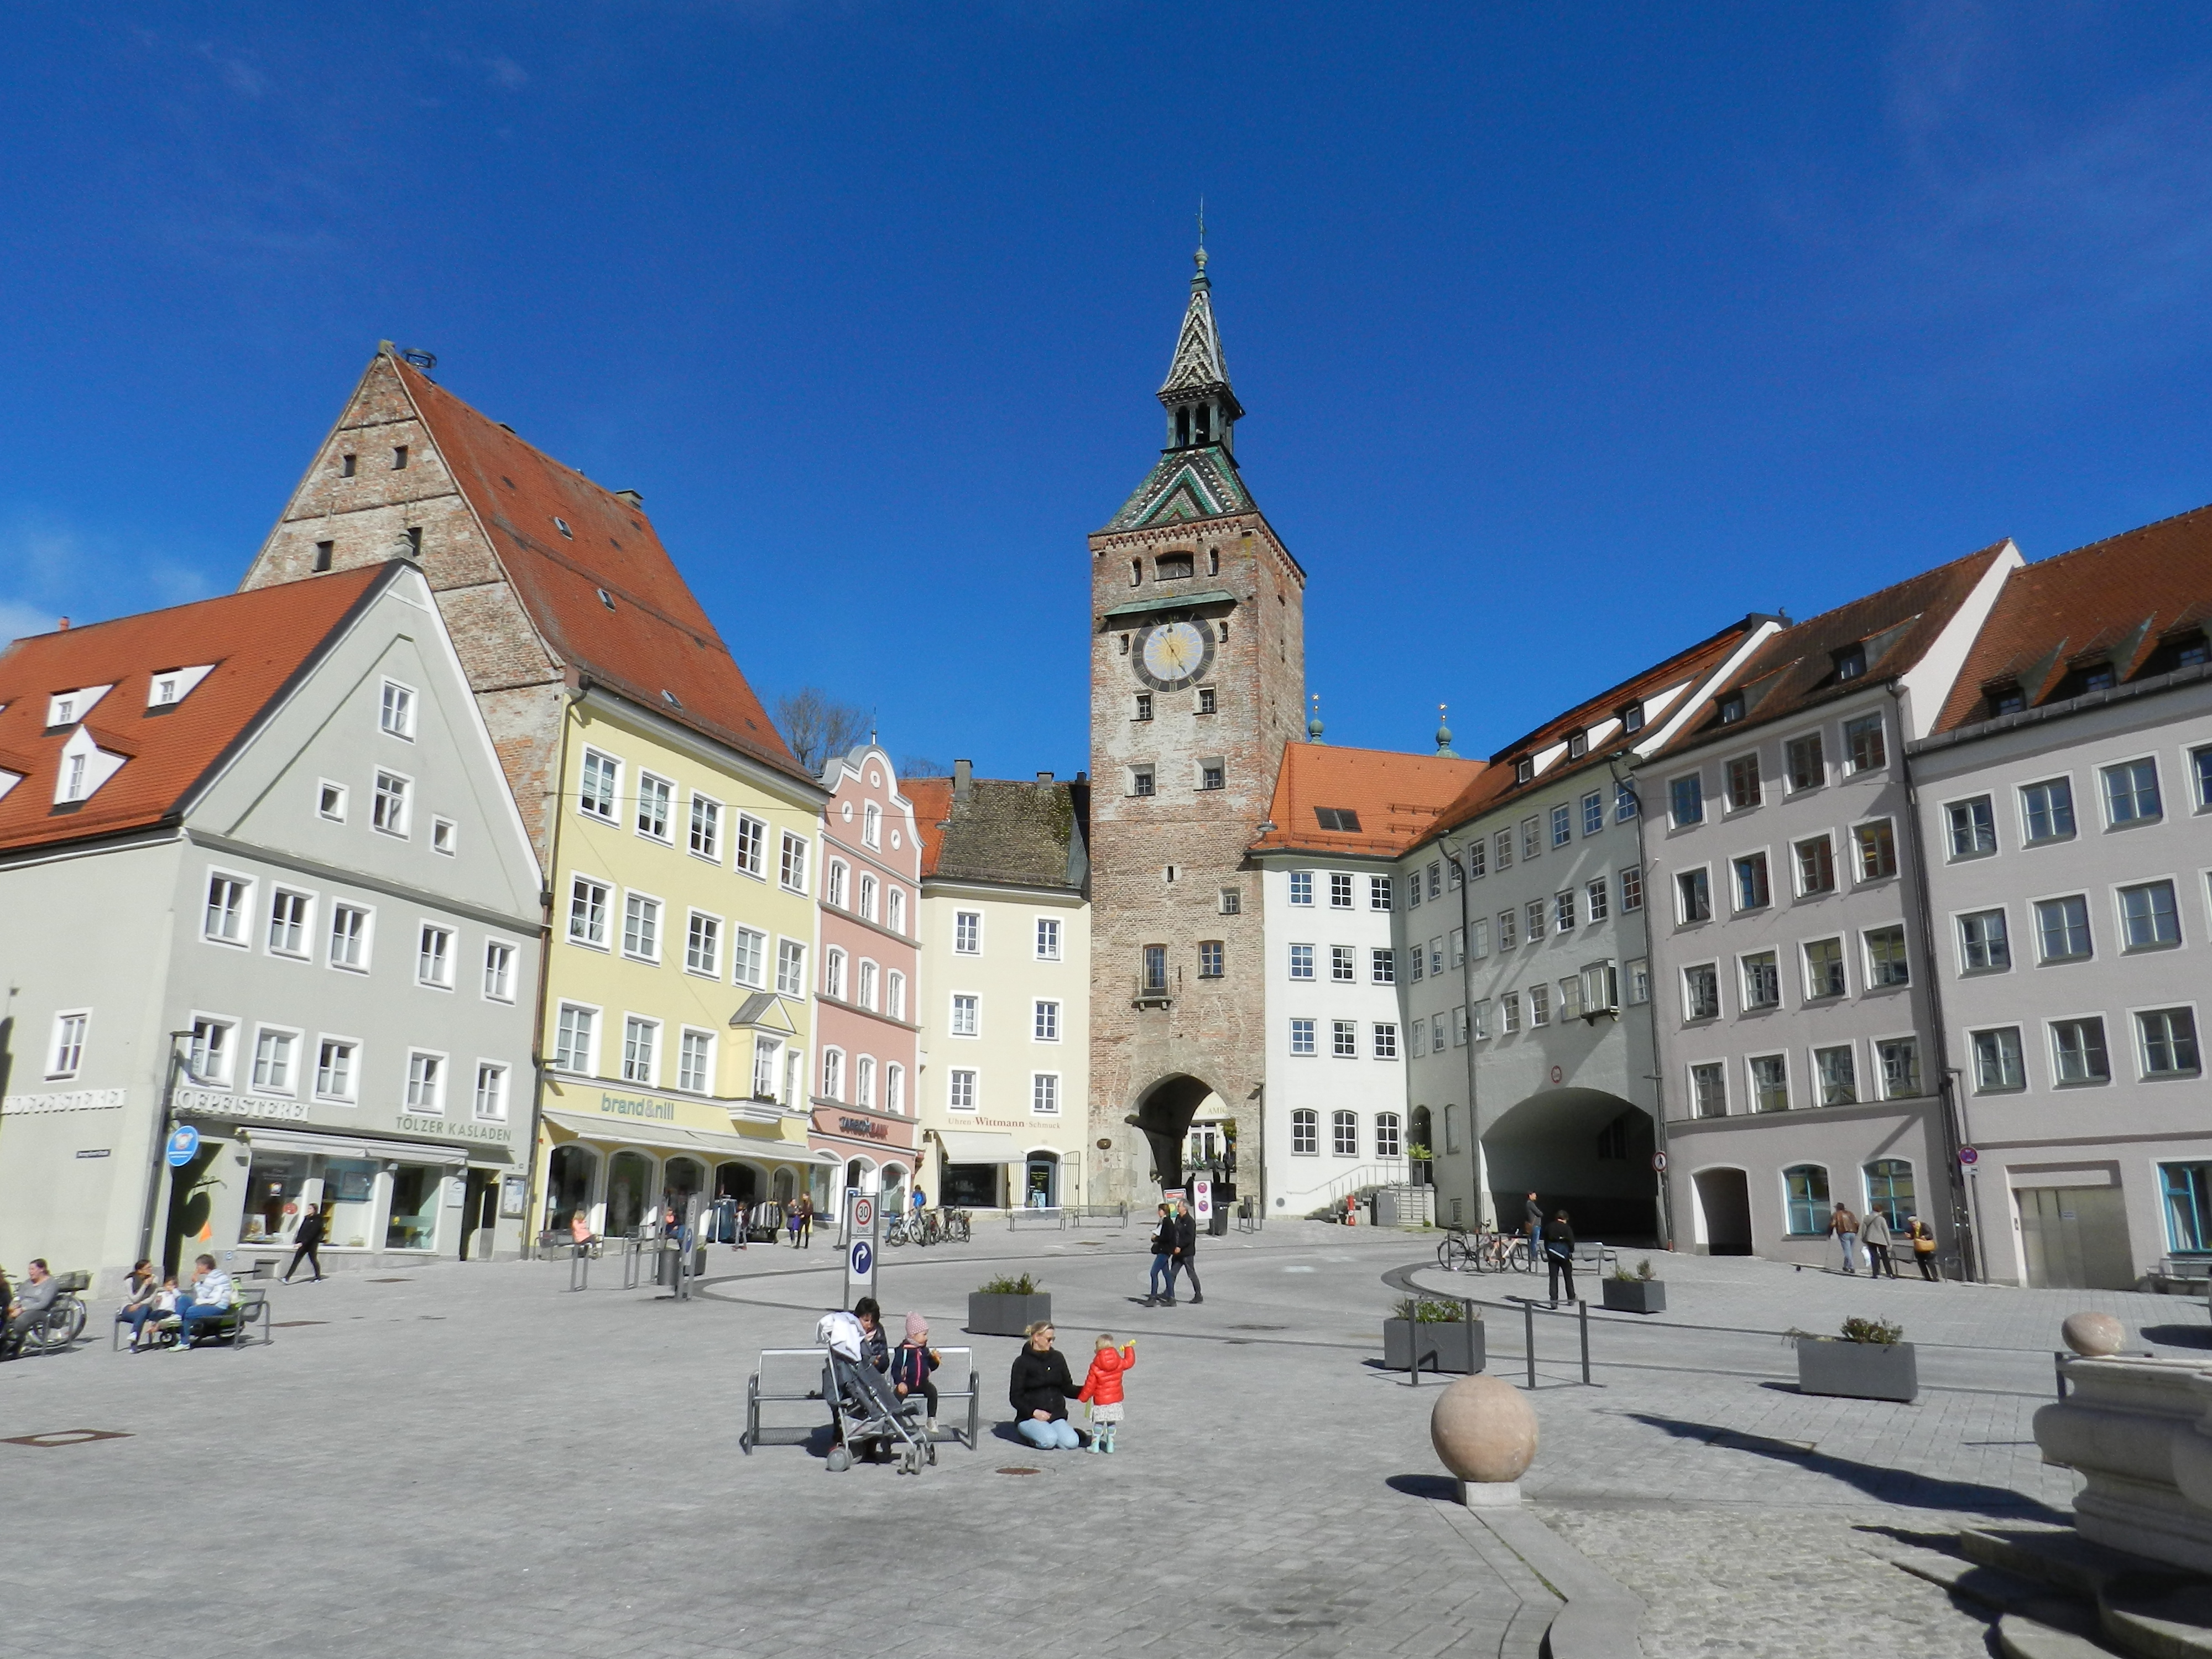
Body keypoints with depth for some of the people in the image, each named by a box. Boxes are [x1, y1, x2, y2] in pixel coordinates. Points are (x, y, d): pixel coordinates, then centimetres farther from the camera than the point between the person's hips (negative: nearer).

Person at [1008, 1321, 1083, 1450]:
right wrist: (1034, 1412, -18)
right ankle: (1029, 1433, 0)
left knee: (1071, 1443, -22)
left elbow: (1067, 1389, 12)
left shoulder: (1057, 1358, 8)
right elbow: (1015, 1397, -4)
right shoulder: (1022, 1362, -3)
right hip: (1029, 1417, -4)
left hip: (1056, 1415, 4)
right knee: (1048, 1441, -31)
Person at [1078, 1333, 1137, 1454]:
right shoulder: (1119, 1363, -6)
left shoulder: (1095, 1368, -15)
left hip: (1100, 1402, -3)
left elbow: (1090, 1385, -10)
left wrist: (1083, 1397, 3)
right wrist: (1129, 1348, 27)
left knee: (1098, 1423, 6)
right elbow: (1130, 1361, 13)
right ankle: (1110, 1445, 17)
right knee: (1112, 1423, 13)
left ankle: (1095, 1445, 5)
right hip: (1116, 1400, 3)